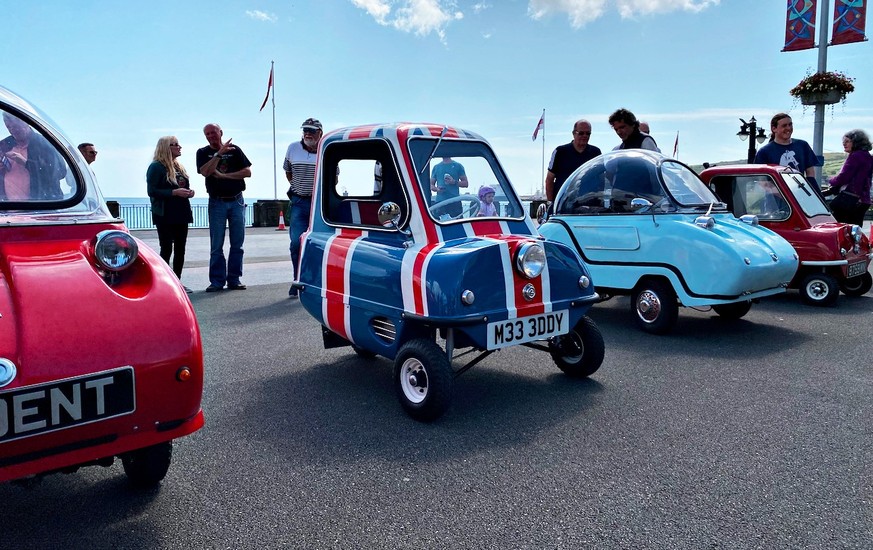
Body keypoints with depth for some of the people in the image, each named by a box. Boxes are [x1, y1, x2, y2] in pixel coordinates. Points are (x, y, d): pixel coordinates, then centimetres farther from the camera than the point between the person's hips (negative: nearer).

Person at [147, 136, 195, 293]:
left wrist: (189, 192, 5)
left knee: (180, 249, 8)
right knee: (166, 249, -6)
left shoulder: (179, 167, 16)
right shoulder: (156, 167, -7)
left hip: (181, 214, 7)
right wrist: (174, 192, -22)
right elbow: (152, 191, -14)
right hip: (165, 215, -7)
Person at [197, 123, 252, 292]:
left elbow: (247, 172, -2)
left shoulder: (235, 150, 7)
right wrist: (219, 153, -17)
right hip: (217, 202, -1)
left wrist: (223, 175, -7)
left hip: (237, 201, 1)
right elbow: (205, 172, -12)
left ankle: (234, 279, 10)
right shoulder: (203, 152, 6)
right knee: (216, 245, -2)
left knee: (237, 244, 2)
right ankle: (217, 281, 3)